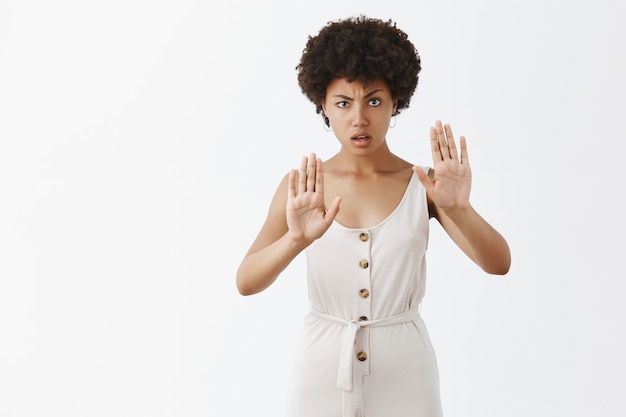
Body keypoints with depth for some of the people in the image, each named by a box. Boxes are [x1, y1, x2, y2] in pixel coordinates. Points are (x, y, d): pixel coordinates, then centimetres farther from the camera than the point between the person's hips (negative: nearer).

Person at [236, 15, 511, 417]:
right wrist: (296, 239, -34)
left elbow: (498, 263, -15)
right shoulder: (301, 188, -5)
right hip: (324, 370, 0)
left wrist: (458, 208, -34)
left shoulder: (424, 185, -5)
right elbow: (246, 281, -15)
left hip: (405, 373, 0)